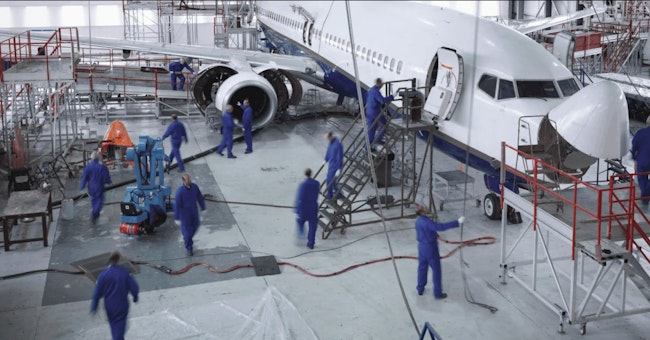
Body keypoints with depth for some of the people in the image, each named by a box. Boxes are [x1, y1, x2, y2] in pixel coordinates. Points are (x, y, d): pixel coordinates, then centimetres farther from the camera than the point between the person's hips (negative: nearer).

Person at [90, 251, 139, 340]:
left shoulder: (103, 275, -15)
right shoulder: (125, 273, -17)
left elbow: (97, 293, -9)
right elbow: (134, 288, -12)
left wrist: (93, 308, 2)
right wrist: (135, 297, 9)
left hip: (109, 306, 2)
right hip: (122, 306, -2)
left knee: (113, 325, 24)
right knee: (120, 327, 6)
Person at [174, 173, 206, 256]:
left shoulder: (194, 187, -13)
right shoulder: (180, 191, -28)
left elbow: (200, 197, 2)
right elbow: (176, 205, -19)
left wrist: (203, 208, 11)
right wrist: (176, 217, -13)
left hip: (194, 211, 5)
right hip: (184, 213, -5)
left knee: (195, 225, 20)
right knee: (187, 229, 5)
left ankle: (187, 239, 49)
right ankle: (189, 248, 24)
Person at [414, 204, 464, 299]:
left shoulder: (418, 220, 0)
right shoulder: (427, 222, -27)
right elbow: (441, 227, -33)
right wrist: (457, 222, -32)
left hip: (421, 247, 8)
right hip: (430, 248, -8)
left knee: (422, 268, 19)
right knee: (436, 270, 5)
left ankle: (420, 289, 29)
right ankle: (437, 293, 12)